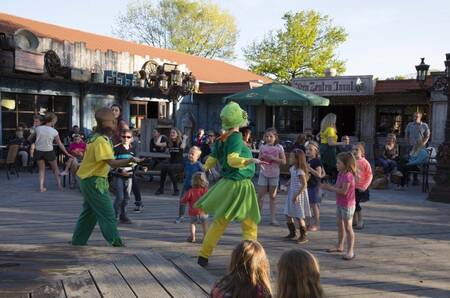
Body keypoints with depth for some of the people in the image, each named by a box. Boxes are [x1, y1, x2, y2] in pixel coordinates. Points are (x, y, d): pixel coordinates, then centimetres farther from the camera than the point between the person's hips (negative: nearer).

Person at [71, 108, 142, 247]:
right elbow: (112, 162, -30)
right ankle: (116, 243, 0)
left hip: (89, 180, 10)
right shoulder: (101, 141, -21)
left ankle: (78, 242, 25)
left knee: (89, 212, 17)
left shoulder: (96, 138, 11)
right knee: (108, 213, -5)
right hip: (95, 181, -10)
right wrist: (130, 160, -37)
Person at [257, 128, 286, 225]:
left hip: (274, 174, -1)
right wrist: (261, 157, -13)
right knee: (260, 196, 0)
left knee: (273, 197, 6)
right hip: (263, 174, 1)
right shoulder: (262, 147, 2)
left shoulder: (279, 147, -5)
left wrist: (273, 158, -19)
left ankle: (273, 218, 10)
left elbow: (284, 161, -7)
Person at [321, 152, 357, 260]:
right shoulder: (341, 174, 7)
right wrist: (328, 186, -8)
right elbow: (337, 187, 9)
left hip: (347, 205, -10)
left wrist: (330, 188, -21)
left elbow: (343, 191, -27)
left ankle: (350, 251, 4)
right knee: (340, 225, 20)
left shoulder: (348, 175, -23)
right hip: (339, 204, 10)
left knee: (348, 227, -3)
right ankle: (340, 246, 34)